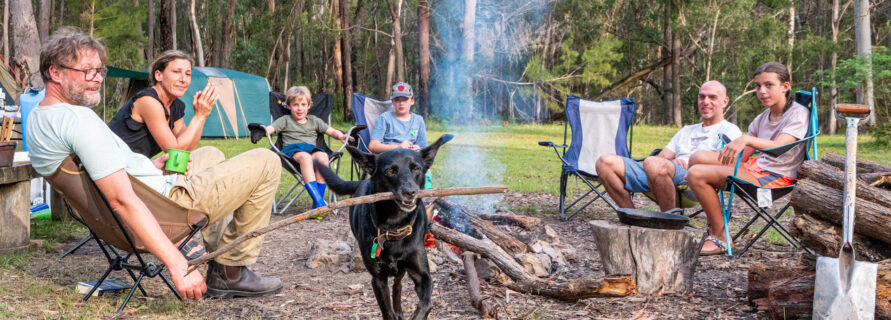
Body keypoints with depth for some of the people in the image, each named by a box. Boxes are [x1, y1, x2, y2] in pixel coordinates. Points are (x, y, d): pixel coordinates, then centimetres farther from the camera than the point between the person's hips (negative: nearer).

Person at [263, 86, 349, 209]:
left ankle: (318, 202, -33)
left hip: (311, 148, 2)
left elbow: (332, 131, 25)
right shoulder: (285, 120, 21)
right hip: (292, 149, -2)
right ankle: (319, 201, -49)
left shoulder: (314, 120, 28)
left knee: (322, 156, -35)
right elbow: (270, 129, 6)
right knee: (305, 157, -40)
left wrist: (341, 136, 3)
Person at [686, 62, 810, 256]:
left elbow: (779, 146, -25)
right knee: (699, 157, -6)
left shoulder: (798, 113, -6)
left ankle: (720, 237, -9)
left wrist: (746, 139, -40)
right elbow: (742, 156, 15)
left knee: (697, 174, -21)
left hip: (775, 178, -8)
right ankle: (712, 225, -2)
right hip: (755, 167, 8)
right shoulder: (762, 119, 16)